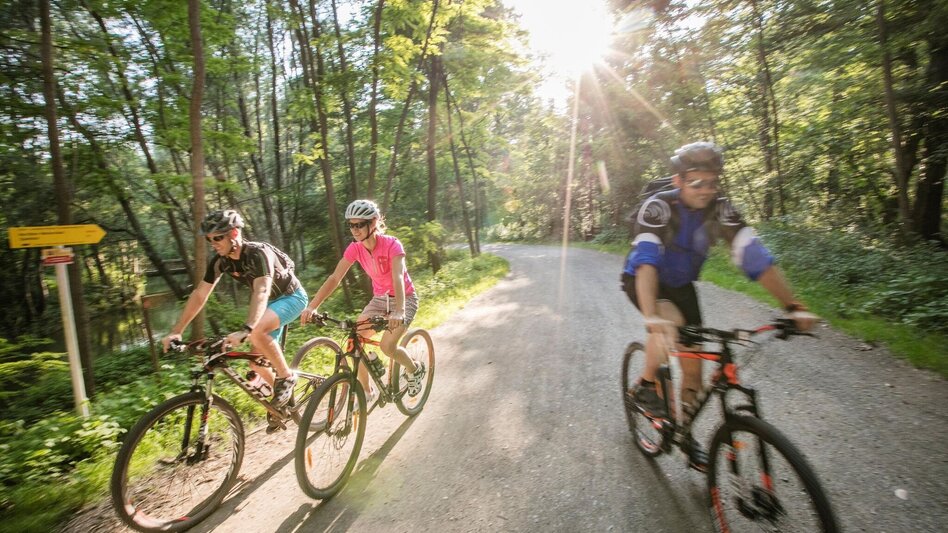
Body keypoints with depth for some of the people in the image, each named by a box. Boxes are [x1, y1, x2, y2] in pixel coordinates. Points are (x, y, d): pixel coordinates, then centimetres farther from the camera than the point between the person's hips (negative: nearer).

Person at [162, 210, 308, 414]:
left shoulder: (258, 253, -30)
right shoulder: (220, 261, -9)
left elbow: (261, 292, -43)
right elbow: (199, 294, -6)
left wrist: (245, 330, -54)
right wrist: (176, 331, -12)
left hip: (291, 296, -7)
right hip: (270, 301, 7)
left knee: (258, 331, -34)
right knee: (257, 362, 3)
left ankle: (286, 377, -14)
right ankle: (282, 394, 28)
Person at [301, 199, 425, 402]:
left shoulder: (391, 244, -25)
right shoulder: (355, 248, -10)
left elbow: (398, 278, -38)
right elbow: (334, 278, -16)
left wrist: (399, 312, -53)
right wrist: (312, 307, -28)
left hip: (404, 298, -5)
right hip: (379, 298, 5)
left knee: (387, 346, -21)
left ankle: (415, 368, 11)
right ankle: (366, 392, 8)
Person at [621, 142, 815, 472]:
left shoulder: (721, 210, -17)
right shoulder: (658, 207, -29)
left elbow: (755, 257, -21)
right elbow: (646, 262, -42)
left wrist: (793, 307, -32)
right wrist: (652, 317, -55)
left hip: (680, 284, 5)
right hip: (642, 279, -4)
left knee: (693, 364, 3)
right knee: (671, 322, -36)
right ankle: (645, 387, -9)